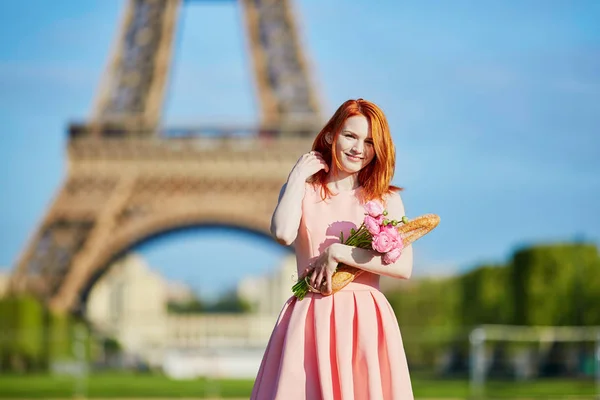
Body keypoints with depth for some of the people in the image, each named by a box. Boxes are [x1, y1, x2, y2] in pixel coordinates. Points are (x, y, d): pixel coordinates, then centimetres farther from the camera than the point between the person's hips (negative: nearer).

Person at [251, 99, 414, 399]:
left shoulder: (387, 200, 7)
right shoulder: (303, 191, 8)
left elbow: (403, 266, -7)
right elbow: (283, 233, -15)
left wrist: (338, 253, -10)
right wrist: (298, 176, -4)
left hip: (365, 321, 0)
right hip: (310, 320, 0)